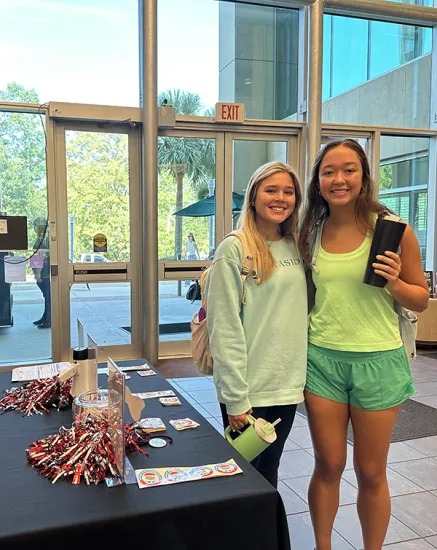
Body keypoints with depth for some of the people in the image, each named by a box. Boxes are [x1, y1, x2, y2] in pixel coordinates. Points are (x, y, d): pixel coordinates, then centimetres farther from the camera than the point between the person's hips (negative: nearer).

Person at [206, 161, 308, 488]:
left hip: (288, 386, 6)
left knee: (270, 471, 20)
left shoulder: (296, 248, 7)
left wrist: (300, 377, 8)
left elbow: (300, 313, 12)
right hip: (249, 388, -5)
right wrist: (235, 398, -17)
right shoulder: (235, 249, -12)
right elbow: (224, 328, -16)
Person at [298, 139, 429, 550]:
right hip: (321, 359, 2)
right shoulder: (310, 233, 2)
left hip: (377, 360, -2)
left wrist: (394, 283, -18)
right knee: (328, 466, 13)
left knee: (371, 472, 12)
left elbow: (421, 300, 1)